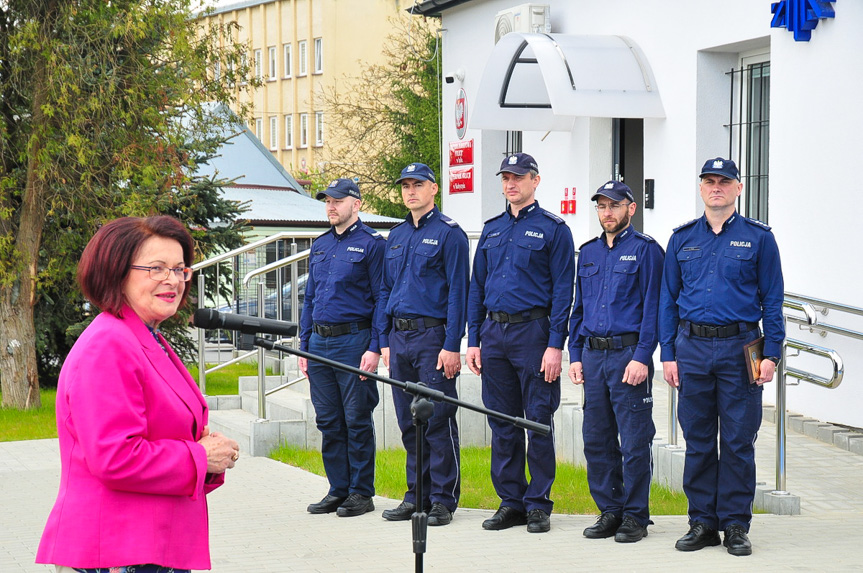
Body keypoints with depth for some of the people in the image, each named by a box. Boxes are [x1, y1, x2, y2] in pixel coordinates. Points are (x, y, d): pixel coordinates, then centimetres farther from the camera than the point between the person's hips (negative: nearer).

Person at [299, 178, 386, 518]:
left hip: (354, 341, -7)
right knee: (328, 421, 8)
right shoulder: (320, 246, 17)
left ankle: (361, 493, 4)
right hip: (320, 344, 7)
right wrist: (304, 346, 15)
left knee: (357, 420, -2)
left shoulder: (371, 244, -3)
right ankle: (338, 490, 16)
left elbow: (382, 299, -8)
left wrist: (375, 348, -15)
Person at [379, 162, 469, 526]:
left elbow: (457, 292, -9)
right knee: (409, 423, 10)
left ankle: (444, 499, 0)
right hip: (399, 337, 7)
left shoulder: (449, 234, -5)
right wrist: (385, 342, 13)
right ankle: (417, 495, 17)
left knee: (438, 421, -5)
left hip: (433, 336, -7)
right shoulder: (396, 236, 16)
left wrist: (452, 345, -15)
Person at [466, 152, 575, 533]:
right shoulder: (492, 230, 15)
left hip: (533, 331, -5)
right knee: (502, 423, 7)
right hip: (494, 334, 5)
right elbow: (477, 287, 17)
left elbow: (563, 291, -6)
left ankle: (538, 504, 5)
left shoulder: (553, 229, -2)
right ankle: (511, 502, 15)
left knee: (539, 421, -2)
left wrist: (555, 345, -14)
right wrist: (473, 340, 9)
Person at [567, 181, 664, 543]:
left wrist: (641, 357, -15)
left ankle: (635, 516, 3)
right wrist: (576, 355, 11)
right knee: (596, 439, 8)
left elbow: (652, 308, -8)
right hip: (593, 355, 6)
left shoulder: (645, 249, -2)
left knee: (634, 440, -4)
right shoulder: (588, 253, 16)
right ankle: (610, 511, 17)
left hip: (629, 353, -6)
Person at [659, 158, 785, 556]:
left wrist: (771, 354, -5)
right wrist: (668, 354, 4)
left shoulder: (758, 238, 3)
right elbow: (668, 300, 12)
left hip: (739, 348, -2)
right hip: (693, 348, 2)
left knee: (738, 440, 0)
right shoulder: (682, 239, 10)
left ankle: (736, 525, 7)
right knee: (698, 441, 6)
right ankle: (702, 522, 13)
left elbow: (772, 300, 3)